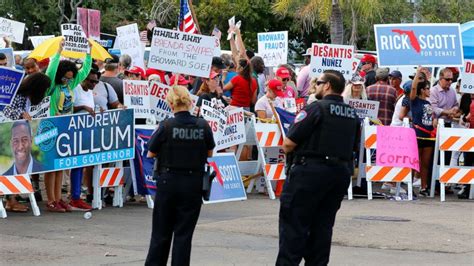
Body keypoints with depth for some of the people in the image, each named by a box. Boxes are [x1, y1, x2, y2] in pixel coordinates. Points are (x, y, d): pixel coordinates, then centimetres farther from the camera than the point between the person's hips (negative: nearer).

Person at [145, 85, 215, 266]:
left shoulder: (166, 126, -13)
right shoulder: (202, 126, -6)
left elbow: (151, 153, -5)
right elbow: (209, 152, 7)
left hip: (168, 181, -1)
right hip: (193, 183, 1)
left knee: (161, 231, 12)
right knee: (184, 232, 7)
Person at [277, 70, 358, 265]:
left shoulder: (317, 108, -11)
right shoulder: (353, 115, 11)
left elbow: (288, 144, -12)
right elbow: (352, 148, 17)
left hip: (311, 170, -7)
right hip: (341, 172, 7)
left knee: (293, 224, -2)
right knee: (322, 225, 11)